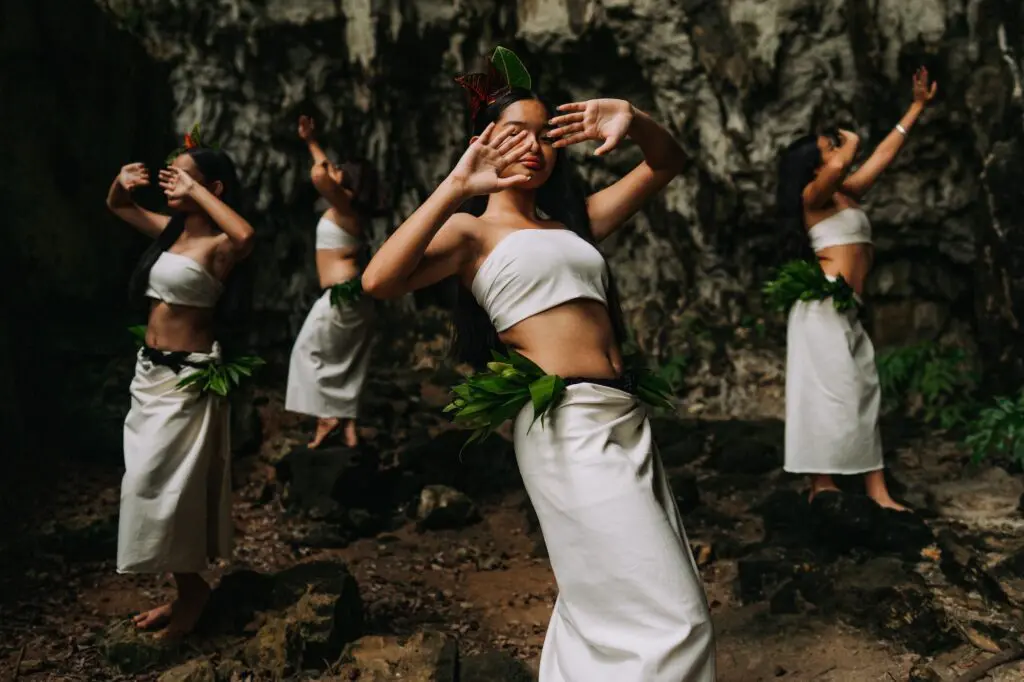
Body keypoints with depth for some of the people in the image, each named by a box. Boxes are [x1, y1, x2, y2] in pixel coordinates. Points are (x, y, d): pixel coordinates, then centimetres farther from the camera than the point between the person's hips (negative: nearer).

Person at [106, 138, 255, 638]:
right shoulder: (170, 229, 8)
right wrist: (123, 182, 3)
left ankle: (191, 588, 15)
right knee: (154, 482, 14)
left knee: (164, 483, -4)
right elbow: (116, 207, 25)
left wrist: (197, 193, -28)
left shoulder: (217, 247, -16)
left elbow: (245, 236, -41)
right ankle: (186, 590, 27)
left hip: (186, 376, -9)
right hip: (150, 370, 9)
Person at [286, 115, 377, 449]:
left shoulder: (344, 205, -10)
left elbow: (319, 175, -30)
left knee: (309, 351, 2)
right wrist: (311, 141, 36)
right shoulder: (346, 207, 15)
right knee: (345, 362, 8)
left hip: (342, 295, -9)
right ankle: (349, 429, 8)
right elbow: (327, 170, 34)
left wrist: (322, 168, -10)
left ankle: (327, 416, -1)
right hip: (350, 295, 9)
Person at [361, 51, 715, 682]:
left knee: (601, 607, 16)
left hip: (627, 418, 7)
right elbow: (379, 282, -13)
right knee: (666, 620, -6)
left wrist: (633, 122, 2)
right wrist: (455, 189, -15)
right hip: (567, 425, -7)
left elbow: (668, 164, 23)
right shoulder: (470, 230, 5)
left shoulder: (573, 221, 22)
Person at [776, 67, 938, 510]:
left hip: (847, 308, 9)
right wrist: (850, 141, -3)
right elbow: (840, 165, -25)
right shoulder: (815, 194, -3)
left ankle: (877, 491, 4)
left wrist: (918, 106, 34)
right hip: (825, 303, -9)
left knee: (863, 393, 4)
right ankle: (823, 484, -8)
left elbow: (885, 152, 29)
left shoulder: (848, 194, 21)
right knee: (832, 391, -12)